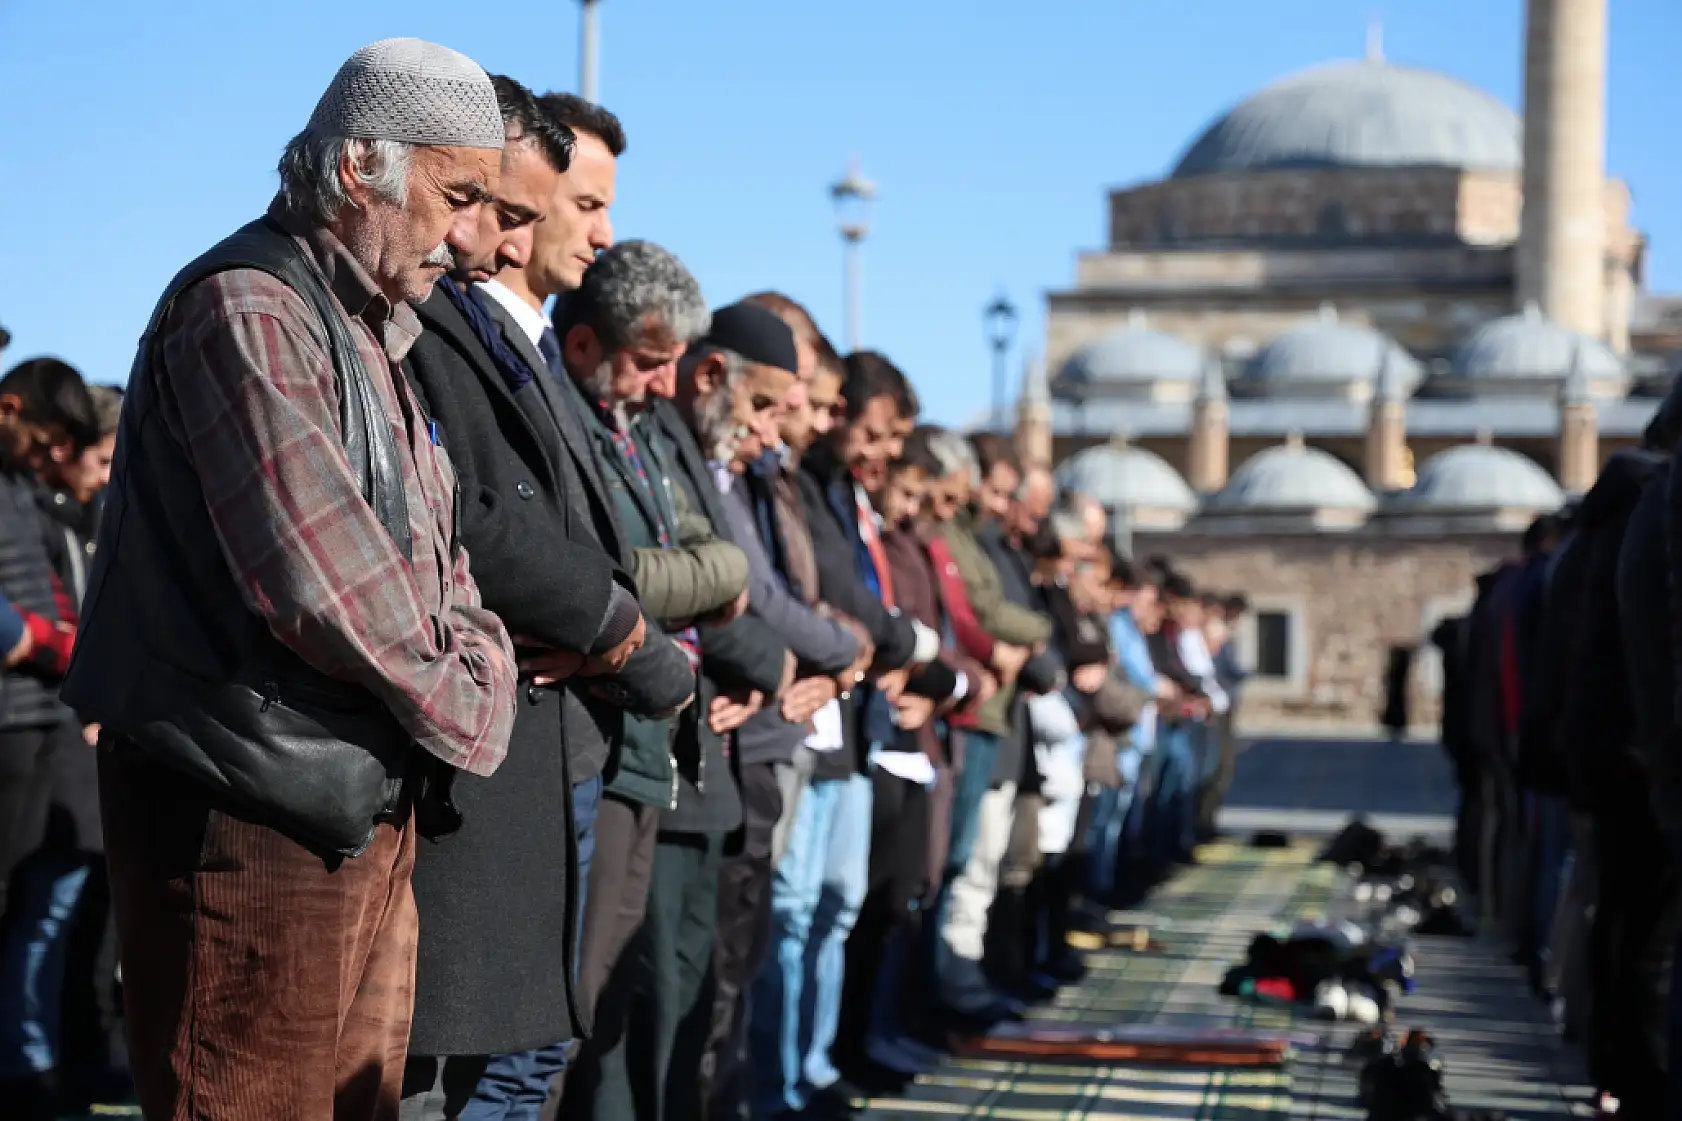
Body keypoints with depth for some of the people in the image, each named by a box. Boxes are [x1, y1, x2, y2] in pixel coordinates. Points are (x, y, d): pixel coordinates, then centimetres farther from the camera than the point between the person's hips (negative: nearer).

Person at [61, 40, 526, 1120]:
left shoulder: (368, 335, 20)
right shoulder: (248, 312, -14)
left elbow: (438, 564, 23)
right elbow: (321, 586, -21)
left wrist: (480, 659, 1)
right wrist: (461, 709, -7)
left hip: (361, 808, 10)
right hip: (255, 815, -10)